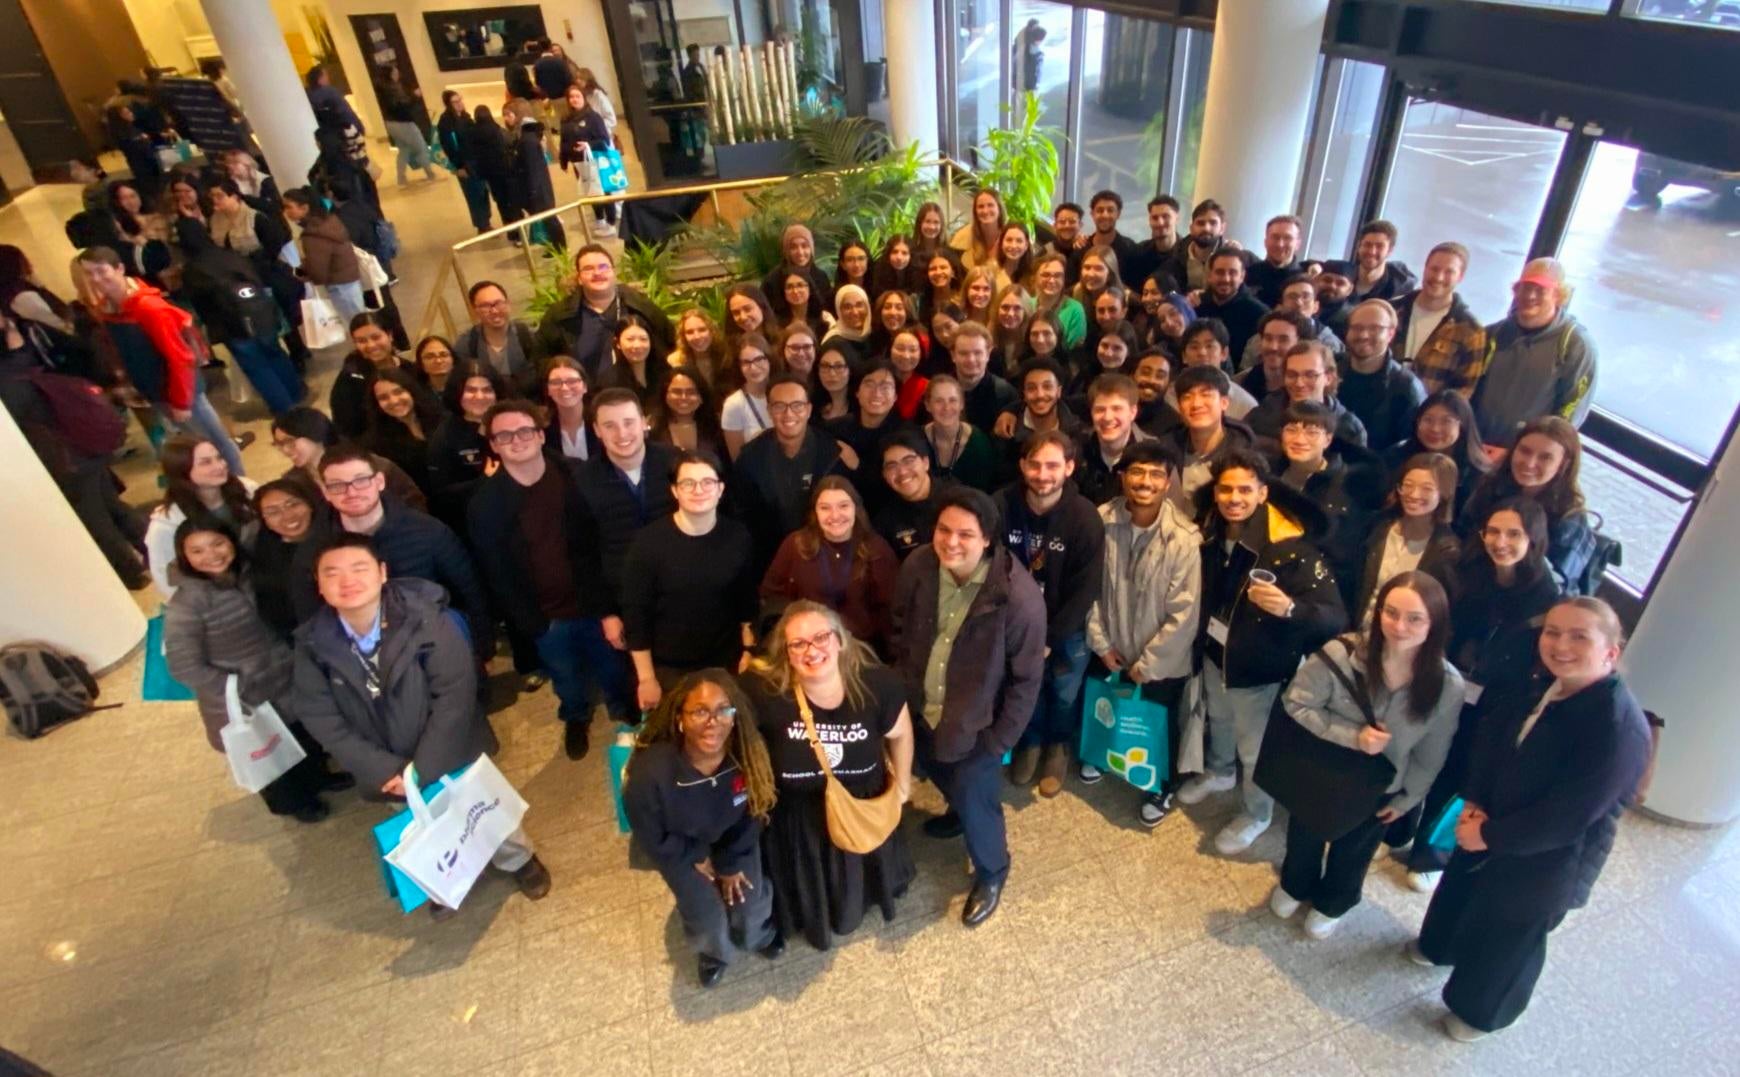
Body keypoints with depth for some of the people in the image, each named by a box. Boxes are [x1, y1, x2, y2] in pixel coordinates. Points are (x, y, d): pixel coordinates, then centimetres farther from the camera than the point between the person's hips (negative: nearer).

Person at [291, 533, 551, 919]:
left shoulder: (425, 619, -25)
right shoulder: (313, 642, -14)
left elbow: (456, 694, -23)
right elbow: (319, 717, -11)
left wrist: (424, 769, -23)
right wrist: (382, 770, -18)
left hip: (450, 753, -3)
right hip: (388, 768, 3)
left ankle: (519, 859, 50)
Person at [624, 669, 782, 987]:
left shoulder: (750, 752, -33)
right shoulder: (651, 771, -40)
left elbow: (754, 813, -13)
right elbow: (651, 839, -20)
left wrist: (732, 862, -4)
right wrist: (698, 859, -9)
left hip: (734, 837, 2)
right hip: (681, 846, -1)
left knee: (749, 906, 8)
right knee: (708, 918, 6)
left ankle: (761, 933, 48)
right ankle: (714, 950, 45)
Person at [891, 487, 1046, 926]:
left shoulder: (1018, 596, -30)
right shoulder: (918, 567, -18)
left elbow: (1026, 679, -18)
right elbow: (901, 630, 1)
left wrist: (999, 740, -14)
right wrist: (902, 688, 3)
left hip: (975, 723, -5)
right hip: (921, 709, 5)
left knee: (975, 798, 12)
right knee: (938, 772, 30)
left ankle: (991, 872, 44)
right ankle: (962, 811, 65)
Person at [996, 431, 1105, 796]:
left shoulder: (1085, 518, -22)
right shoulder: (1001, 506, -21)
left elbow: (1084, 590, -16)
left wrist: (1049, 639, -16)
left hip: (1068, 627, -1)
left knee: (1063, 693, 16)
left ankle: (1058, 746, 46)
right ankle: (1030, 741, 45)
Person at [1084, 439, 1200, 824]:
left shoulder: (1184, 538, -26)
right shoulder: (1102, 520, -17)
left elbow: (1184, 615, -20)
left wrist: (1147, 663, -13)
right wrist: (1100, 642, -4)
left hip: (1162, 660, -3)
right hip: (1110, 648, 3)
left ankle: (1162, 786, 49)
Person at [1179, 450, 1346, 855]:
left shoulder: (1291, 548, -27)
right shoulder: (1211, 534, -11)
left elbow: (1335, 617, -29)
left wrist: (1289, 608, -47)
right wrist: (1199, 639, 1)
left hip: (1260, 667, -5)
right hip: (1214, 653, 6)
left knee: (1255, 750, 15)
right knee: (1217, 720, 30)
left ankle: (1254, 814, 42)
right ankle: (1218, 772, 60)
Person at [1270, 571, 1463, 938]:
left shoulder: (1448, 685, -26)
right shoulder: (1342, 653, -34)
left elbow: (1431, 754, -9)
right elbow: (1296, 703, -23)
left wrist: (1406, 798, 1)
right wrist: (1352, 736, -32)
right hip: (1320, 772, -1)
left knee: (1352, 851, 29)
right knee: (1305, 836, 27)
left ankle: (1333, 903, 60)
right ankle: (1294, 885, 61)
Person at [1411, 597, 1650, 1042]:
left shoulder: (1620, 728, -32)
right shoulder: (1541, 690, -12)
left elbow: (1567, 817, -29)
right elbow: (1493, 735, 1)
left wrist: (1489, 835, -20)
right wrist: (1474, 803, -11)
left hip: (1543, 864, -6)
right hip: (1489, 826, 6)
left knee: (1506, 942, 18)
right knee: (1460, 892, 30)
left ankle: (1479, 1011, 46)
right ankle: (1440, 946, 60)